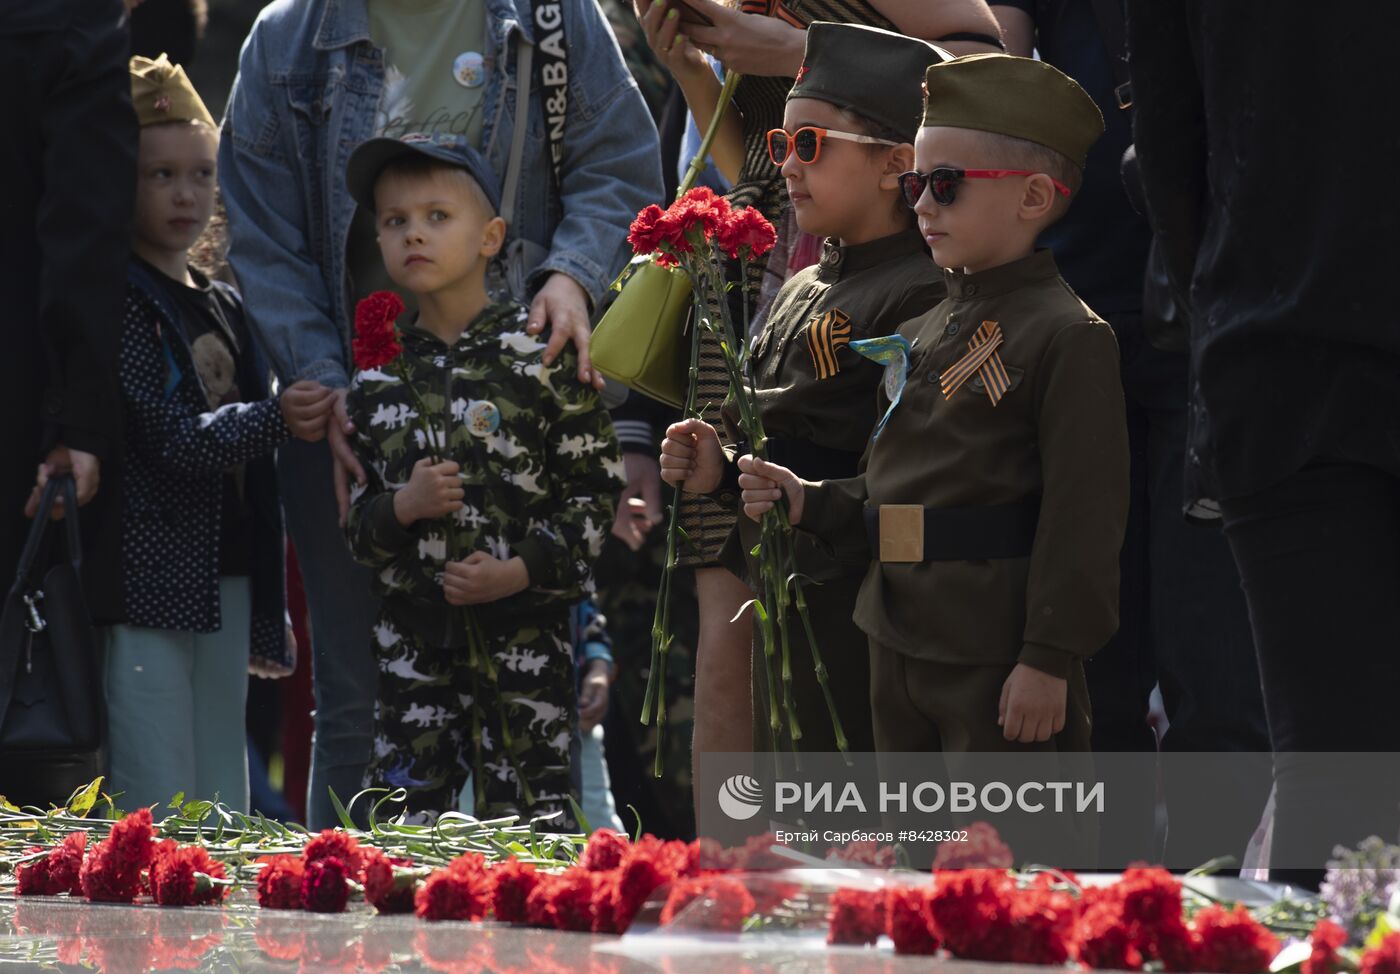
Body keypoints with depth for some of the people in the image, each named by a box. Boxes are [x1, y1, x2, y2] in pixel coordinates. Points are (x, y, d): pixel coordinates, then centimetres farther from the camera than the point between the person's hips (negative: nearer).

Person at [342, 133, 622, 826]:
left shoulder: (541, 353, -3)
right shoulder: (378, 371, 8)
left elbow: (597, 490, -4)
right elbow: (350, 515, 12)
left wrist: (519, 572, -14)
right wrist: (402, 507, -10)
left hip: (523, 632, -3)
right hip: (412, 635, 3)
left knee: (530, 820, -3)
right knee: (402, 823, 4)